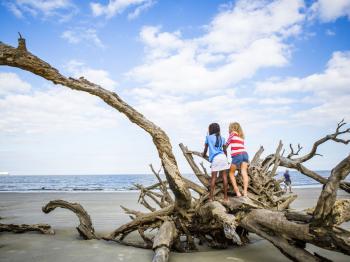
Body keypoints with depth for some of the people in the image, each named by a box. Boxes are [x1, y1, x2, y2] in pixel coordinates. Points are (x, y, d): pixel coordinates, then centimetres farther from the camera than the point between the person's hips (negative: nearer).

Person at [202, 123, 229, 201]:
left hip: (215, 158, -2)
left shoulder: (208, 137, 10)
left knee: (213, 177, -2)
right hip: (223, 157, 3)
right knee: (224, 176, 3)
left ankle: (211, 196, -4)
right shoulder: (222, 138, 17)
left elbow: (205, 149, 17)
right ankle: (225, 196, 5)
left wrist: (204, 155, 38)